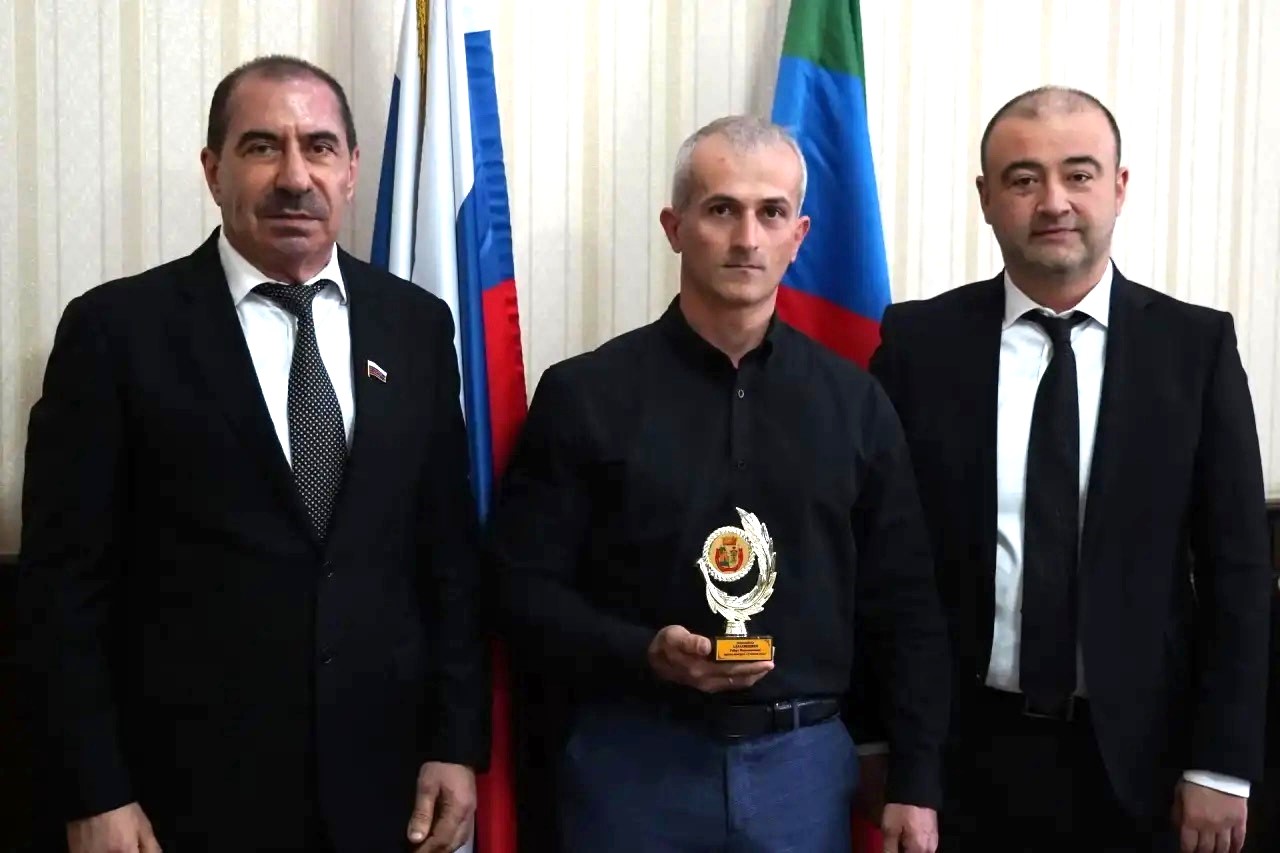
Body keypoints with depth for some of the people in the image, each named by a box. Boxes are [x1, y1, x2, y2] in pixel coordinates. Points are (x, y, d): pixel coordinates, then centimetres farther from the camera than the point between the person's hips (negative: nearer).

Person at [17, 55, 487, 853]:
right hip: (189, 788, -3)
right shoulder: (118, 328, -6)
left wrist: (457, 743, 2)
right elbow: (67, 580, -6)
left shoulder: (416, 324, 3)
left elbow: (450, 551, 5)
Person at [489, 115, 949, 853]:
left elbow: (906, 603, 5)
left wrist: (917, 783, 2)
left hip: (803, 762, 2)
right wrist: (643, 654, -19)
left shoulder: (854, 401, 3)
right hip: (634, 761, -2)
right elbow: (526, 589, -3)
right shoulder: (585, 394, -4)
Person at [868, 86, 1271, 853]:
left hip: (1136, 753, 0)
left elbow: (1236, 565, -1)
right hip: (964, 749, 0)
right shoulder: (919, 342, -2)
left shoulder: (1195, 344, -1)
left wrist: (1221, 763, -4)